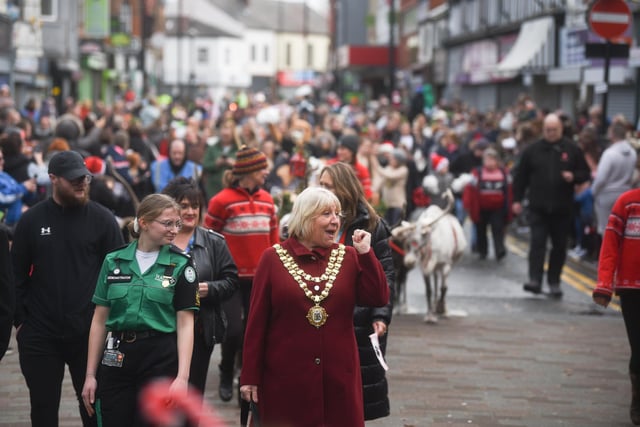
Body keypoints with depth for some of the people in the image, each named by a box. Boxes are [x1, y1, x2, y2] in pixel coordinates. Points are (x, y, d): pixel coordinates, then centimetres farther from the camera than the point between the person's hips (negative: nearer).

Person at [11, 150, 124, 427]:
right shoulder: (33, 219, 2)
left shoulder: (102, 219, -2)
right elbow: (17, 274, 6)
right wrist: (19, 320, 1)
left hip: (89, 332, -1)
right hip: (40, 333, 1)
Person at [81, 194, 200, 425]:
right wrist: (90, 374, 6)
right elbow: (99, 320, 9)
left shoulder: (180, 265, 0)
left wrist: (182, 376, -14)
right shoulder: (114, 261, 6)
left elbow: (185, 323, -4)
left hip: (161, 361, -2)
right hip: (116, 359, 2)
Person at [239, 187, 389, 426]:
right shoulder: (273, 258, 1)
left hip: (339, 377, 2)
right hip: (286, 378, -2)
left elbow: (379, 299, -2)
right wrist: (249, 377, -2)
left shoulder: (348, 257, 8)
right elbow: (257, 321, 0)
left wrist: (365, 253, -7)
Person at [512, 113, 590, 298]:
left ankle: (554, 282, 18)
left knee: (559, 246, 8)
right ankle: (535, 281, -15)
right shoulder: (532, 150, 4)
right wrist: (517, 199, 3)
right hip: (538, 207, -1)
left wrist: (573, 177, -13)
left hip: (563, 208, 1)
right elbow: (521, 177, 7)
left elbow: (585, 173, 8)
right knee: (537, 242, -10)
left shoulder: (572, 149, 4)